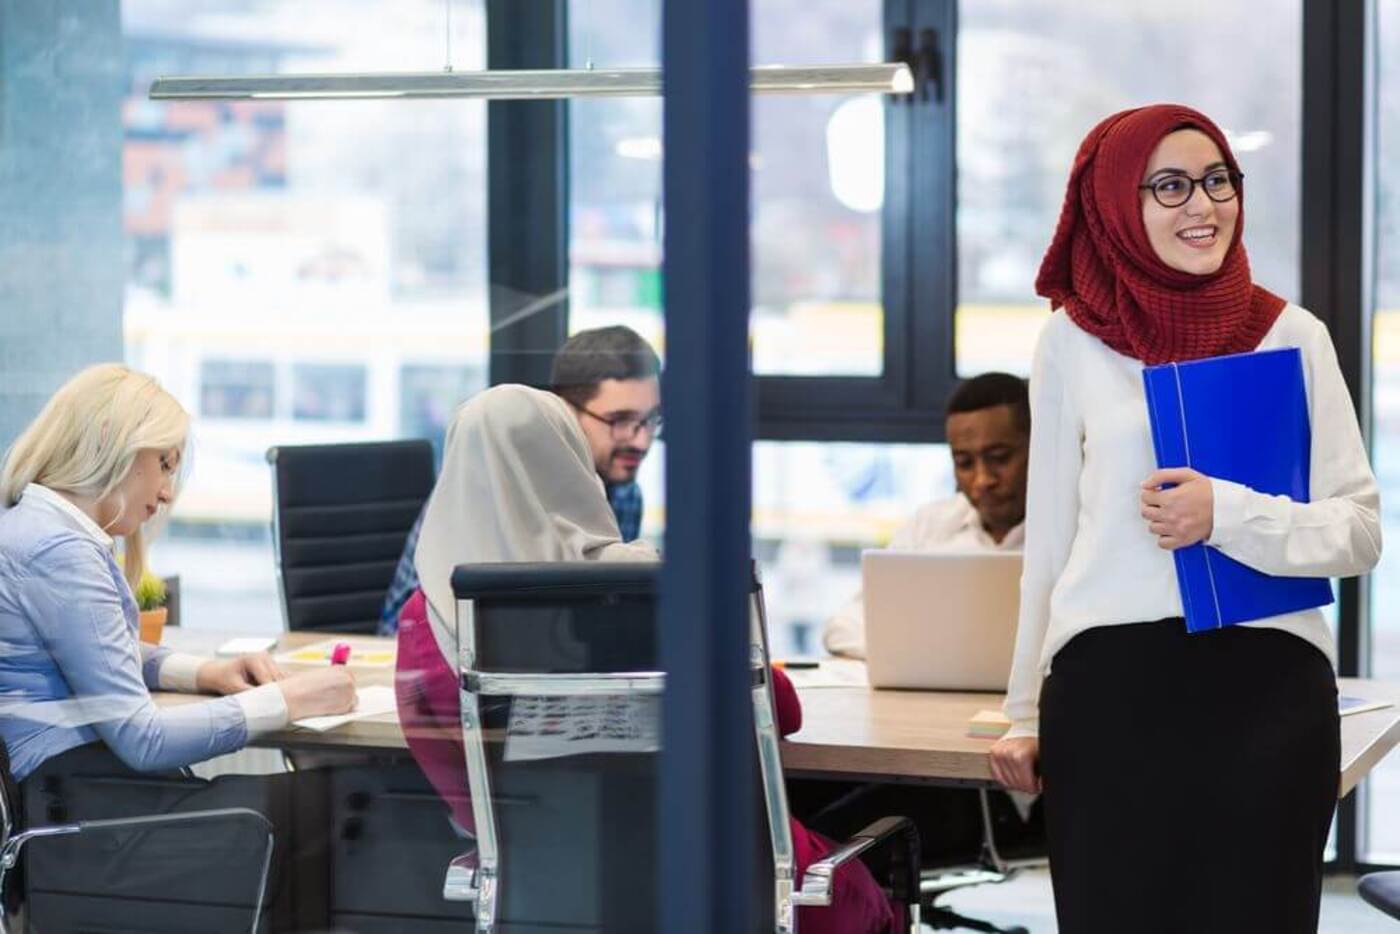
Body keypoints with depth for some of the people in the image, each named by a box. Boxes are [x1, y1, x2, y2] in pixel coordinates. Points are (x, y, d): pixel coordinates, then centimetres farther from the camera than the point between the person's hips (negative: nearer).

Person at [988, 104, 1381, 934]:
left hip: (1270, 687, 0)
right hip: (1110, 688, 0)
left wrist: (1228, 515, -13)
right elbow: (1050, 541, 11)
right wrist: (1027, 716, 12)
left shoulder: (1294, 336, 5)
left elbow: (1361, 531, 2)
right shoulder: (1074, 342, 6)